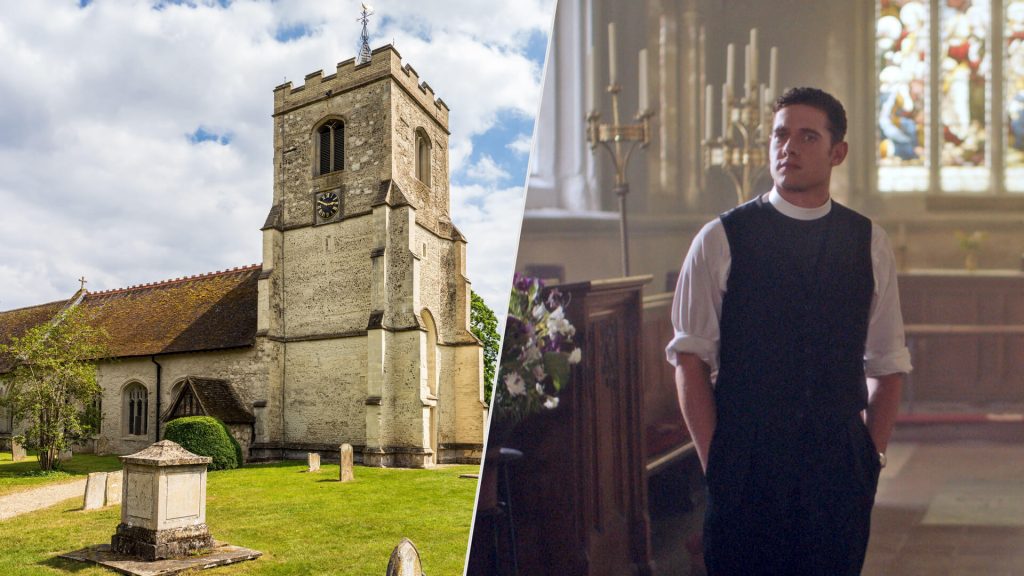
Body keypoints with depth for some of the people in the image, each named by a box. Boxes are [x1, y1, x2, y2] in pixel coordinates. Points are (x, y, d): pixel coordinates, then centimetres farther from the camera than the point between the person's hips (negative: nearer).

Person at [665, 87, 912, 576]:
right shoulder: (719, 240, -2)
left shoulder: (870, 244, 7)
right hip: (743, 461, -2)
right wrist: (713, 459, -8)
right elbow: (690, 358, -4)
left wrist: (873, 453, 2)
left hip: (840, 464, 3)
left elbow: (887, 365, 10)